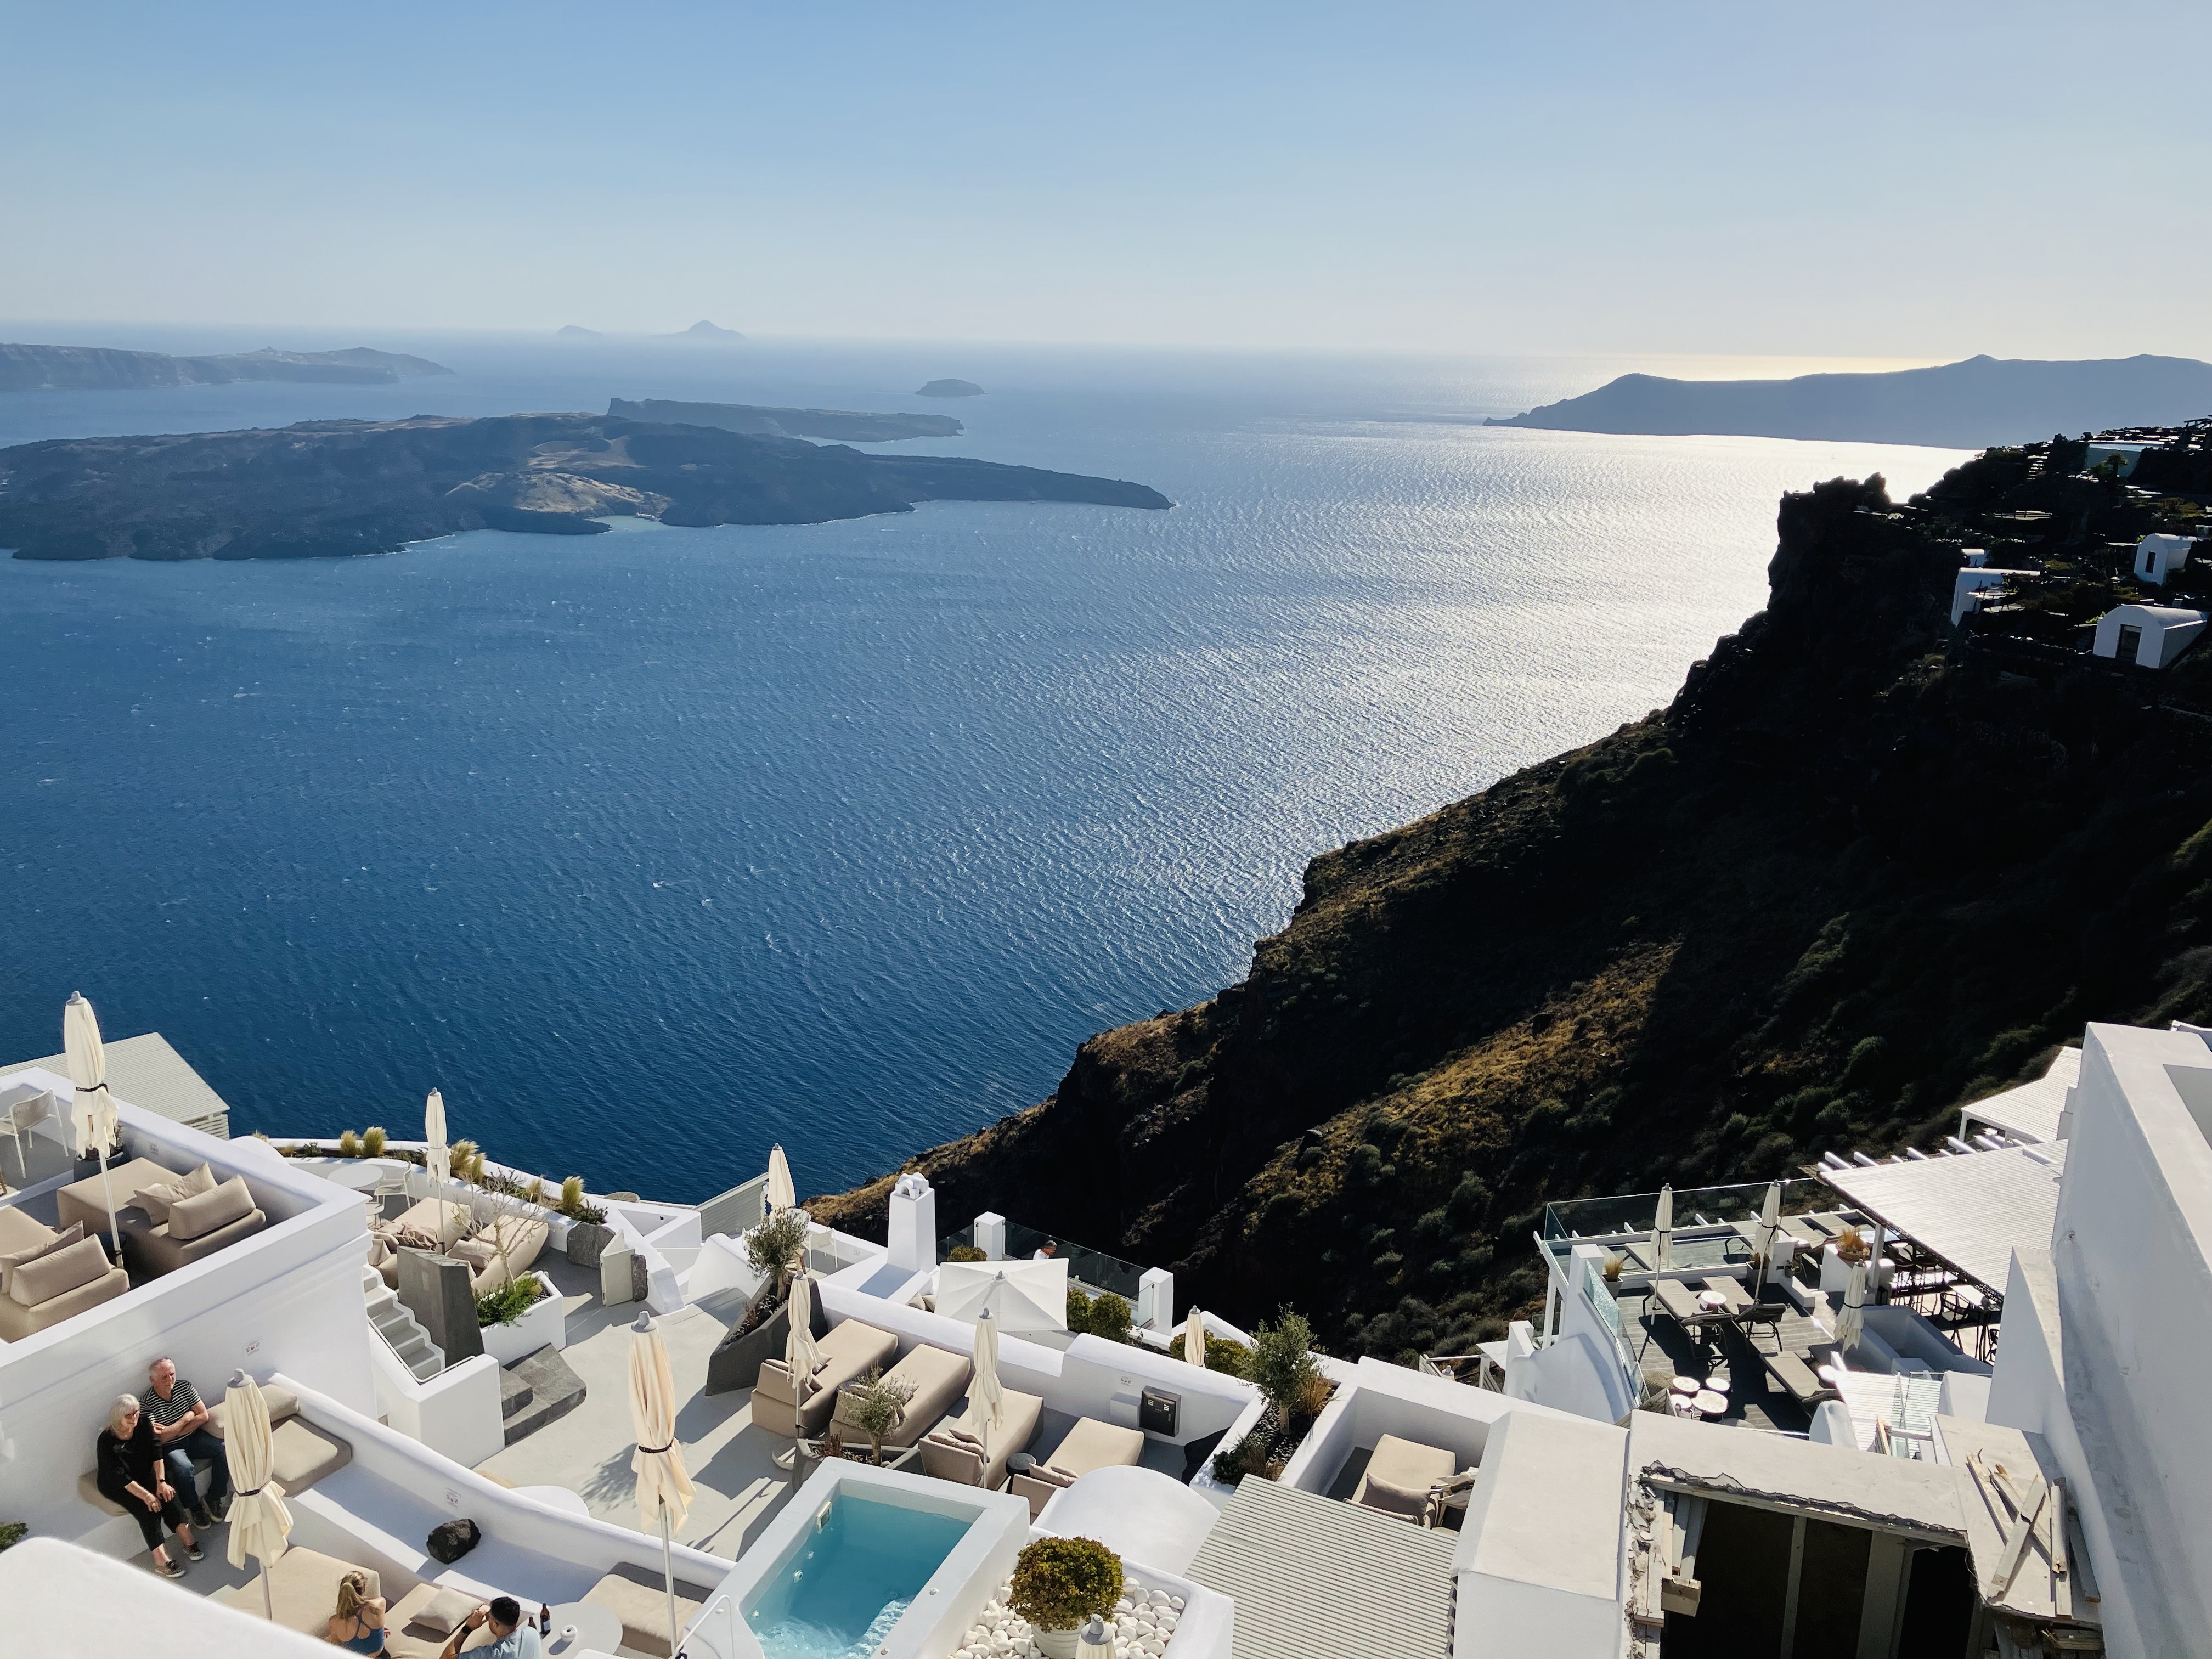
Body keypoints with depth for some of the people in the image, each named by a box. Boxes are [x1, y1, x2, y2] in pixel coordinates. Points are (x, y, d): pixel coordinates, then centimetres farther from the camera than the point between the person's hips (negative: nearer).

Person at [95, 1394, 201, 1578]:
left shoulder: (144, 1423, -12)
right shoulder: (106, 1441, -24)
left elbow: (156, 1453, -10)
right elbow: (119, 1476, -26)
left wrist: (161, 1482, -21)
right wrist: (146, 1495, -32)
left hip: (145, 1473, 4)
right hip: (116, 1485, -4)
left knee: (167, 1494, -24)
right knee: (147, 1508, -27)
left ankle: (187, 1540, -26)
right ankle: (161, 1561, -31)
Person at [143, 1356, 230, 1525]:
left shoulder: (184, 1387, -5)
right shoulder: (146, 1404, -18)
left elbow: (204, 1416, -5)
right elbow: (159, 1438, -23)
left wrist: (173, 1432, -15)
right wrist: (187, 1418, -16)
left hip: (193, 1437, 4)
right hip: (169, 1448, -4)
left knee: (224, 1450, -18)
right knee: (183, 1468, -34)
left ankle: (214, 1498, -1)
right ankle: (195, 1508, -9)